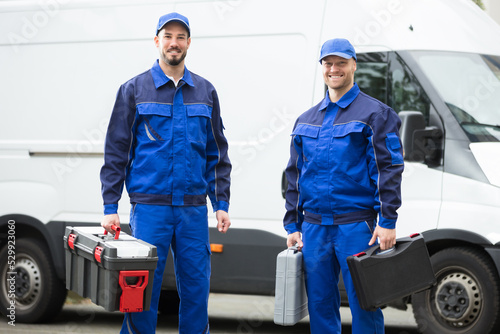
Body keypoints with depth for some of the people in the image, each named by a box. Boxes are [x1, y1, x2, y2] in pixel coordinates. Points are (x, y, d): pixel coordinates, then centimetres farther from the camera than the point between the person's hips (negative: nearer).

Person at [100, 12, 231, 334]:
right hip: (149, 207, -2)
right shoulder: (134, 90, 4)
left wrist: (221, 204, 7)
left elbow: (218, 154, 15)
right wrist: (110, 207, -4)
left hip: (194, 209, 3)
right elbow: (116, 152, 2)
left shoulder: (205, 92, 12)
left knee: (196, 290, 3)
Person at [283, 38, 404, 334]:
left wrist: (387, 222, -14)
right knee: (320, 304, 8)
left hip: (356, 226, -5)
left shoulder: (375, 114, 0)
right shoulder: (306, 120, 17)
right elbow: (294, 175, 20)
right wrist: (292, 225, 14)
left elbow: (390, 170, -6)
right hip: (314, 227, 5)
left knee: (363, 304, -4)